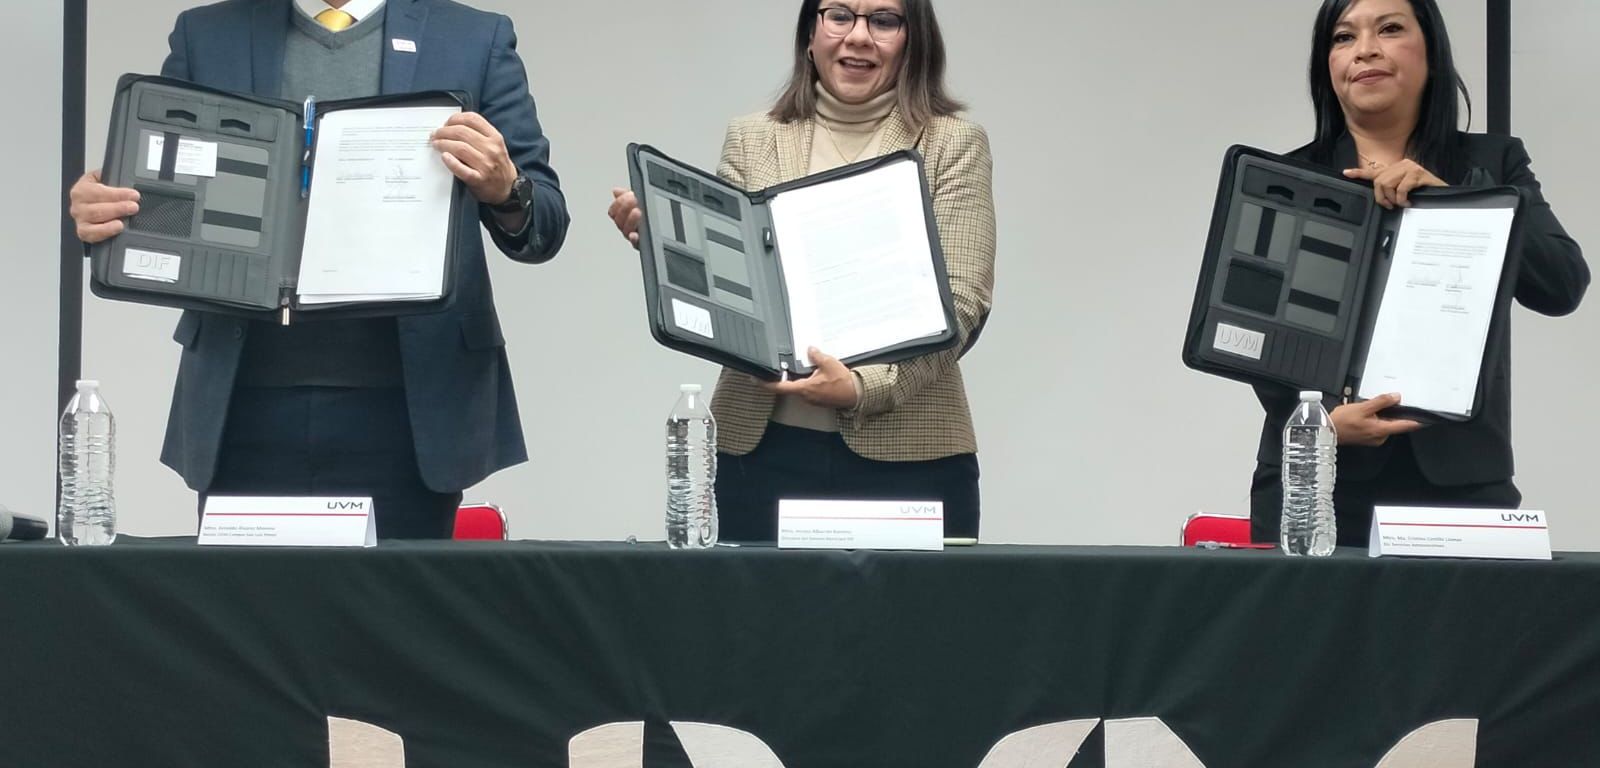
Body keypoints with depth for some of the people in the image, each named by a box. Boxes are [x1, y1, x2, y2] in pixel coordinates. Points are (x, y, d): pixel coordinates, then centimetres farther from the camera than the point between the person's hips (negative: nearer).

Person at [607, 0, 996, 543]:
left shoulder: (954, 143, 4)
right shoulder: (752, 141, 10)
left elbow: (960, 302, -5)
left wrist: (863, 386, -21)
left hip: (907, 453, -1)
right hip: (763, 448, 2)